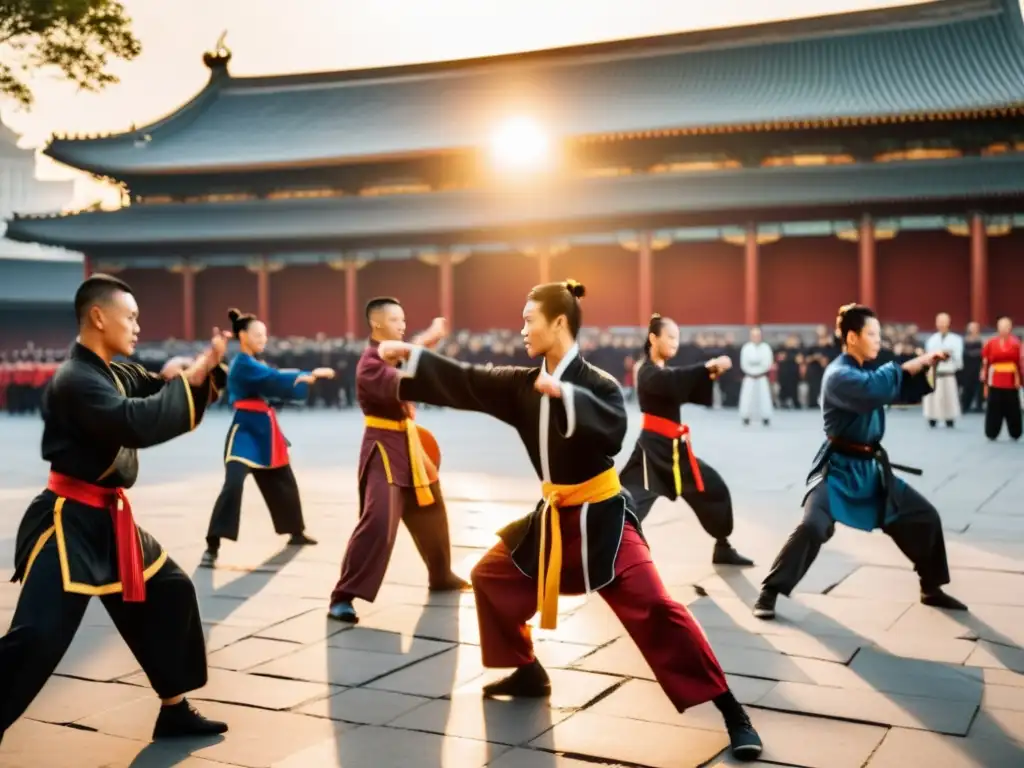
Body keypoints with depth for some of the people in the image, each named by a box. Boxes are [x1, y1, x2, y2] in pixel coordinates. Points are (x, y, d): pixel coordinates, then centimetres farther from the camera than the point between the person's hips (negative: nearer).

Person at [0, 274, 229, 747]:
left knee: (169, 594, 16)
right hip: (69, 522, -10)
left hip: (110, 518, 10)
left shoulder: (119, 373, 9)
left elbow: (169, 402, 12)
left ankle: (174, 711, 28)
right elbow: (140, 424, -31)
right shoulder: (76, 380, -20)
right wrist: (190, 377, -20)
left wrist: (206, 368, -6)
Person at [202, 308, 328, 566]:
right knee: (233, 485, -23)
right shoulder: (242, 365, -14)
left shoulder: (254, 364, 17)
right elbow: (276, 378, -22)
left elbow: (274, 385, 9)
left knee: (283, 482, 21)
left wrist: (303, 378, -7)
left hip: (264, 431, 10)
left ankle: (296, 533, 39)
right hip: (245, 431, -10)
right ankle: (212, 546, -22)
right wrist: (311, 374, -20)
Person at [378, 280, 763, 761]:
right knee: (491, 577, 17)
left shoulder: (596, 382, -18)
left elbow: (613, 428, -36)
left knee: (653, 609, -19)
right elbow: (467, 383, 5)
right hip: (554, 515, 8)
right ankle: (529, 674, 33)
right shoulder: (524, 384, 2)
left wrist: (564, 394, -43)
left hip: (600, 518, -8)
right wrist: (410, 355, 3)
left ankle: (732, 714, -14)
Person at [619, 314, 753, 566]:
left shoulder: (664, 372, 17)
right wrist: (708, 367, -37)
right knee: (629, 503, -18)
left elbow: (697, 395, 14)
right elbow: (675, 380, -33)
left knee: (715, 488, 15)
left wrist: (710, 377, -4)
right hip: (654, 446, -9)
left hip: (674, 446, 9)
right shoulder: (648, 373, -12)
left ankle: (722, 548, 30)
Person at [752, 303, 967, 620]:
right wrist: (917, 362, -26)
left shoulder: (867, 371, 10)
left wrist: (925, 366, -2)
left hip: (870, 467, 9)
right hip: (839, 468, -9)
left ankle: (931, 589, 29)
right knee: (813, 526, -26)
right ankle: (769, 593, -14)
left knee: (923, 516, 12)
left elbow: (903, 389, 14)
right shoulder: (839, 375, -18)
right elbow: (878, 389, -35)